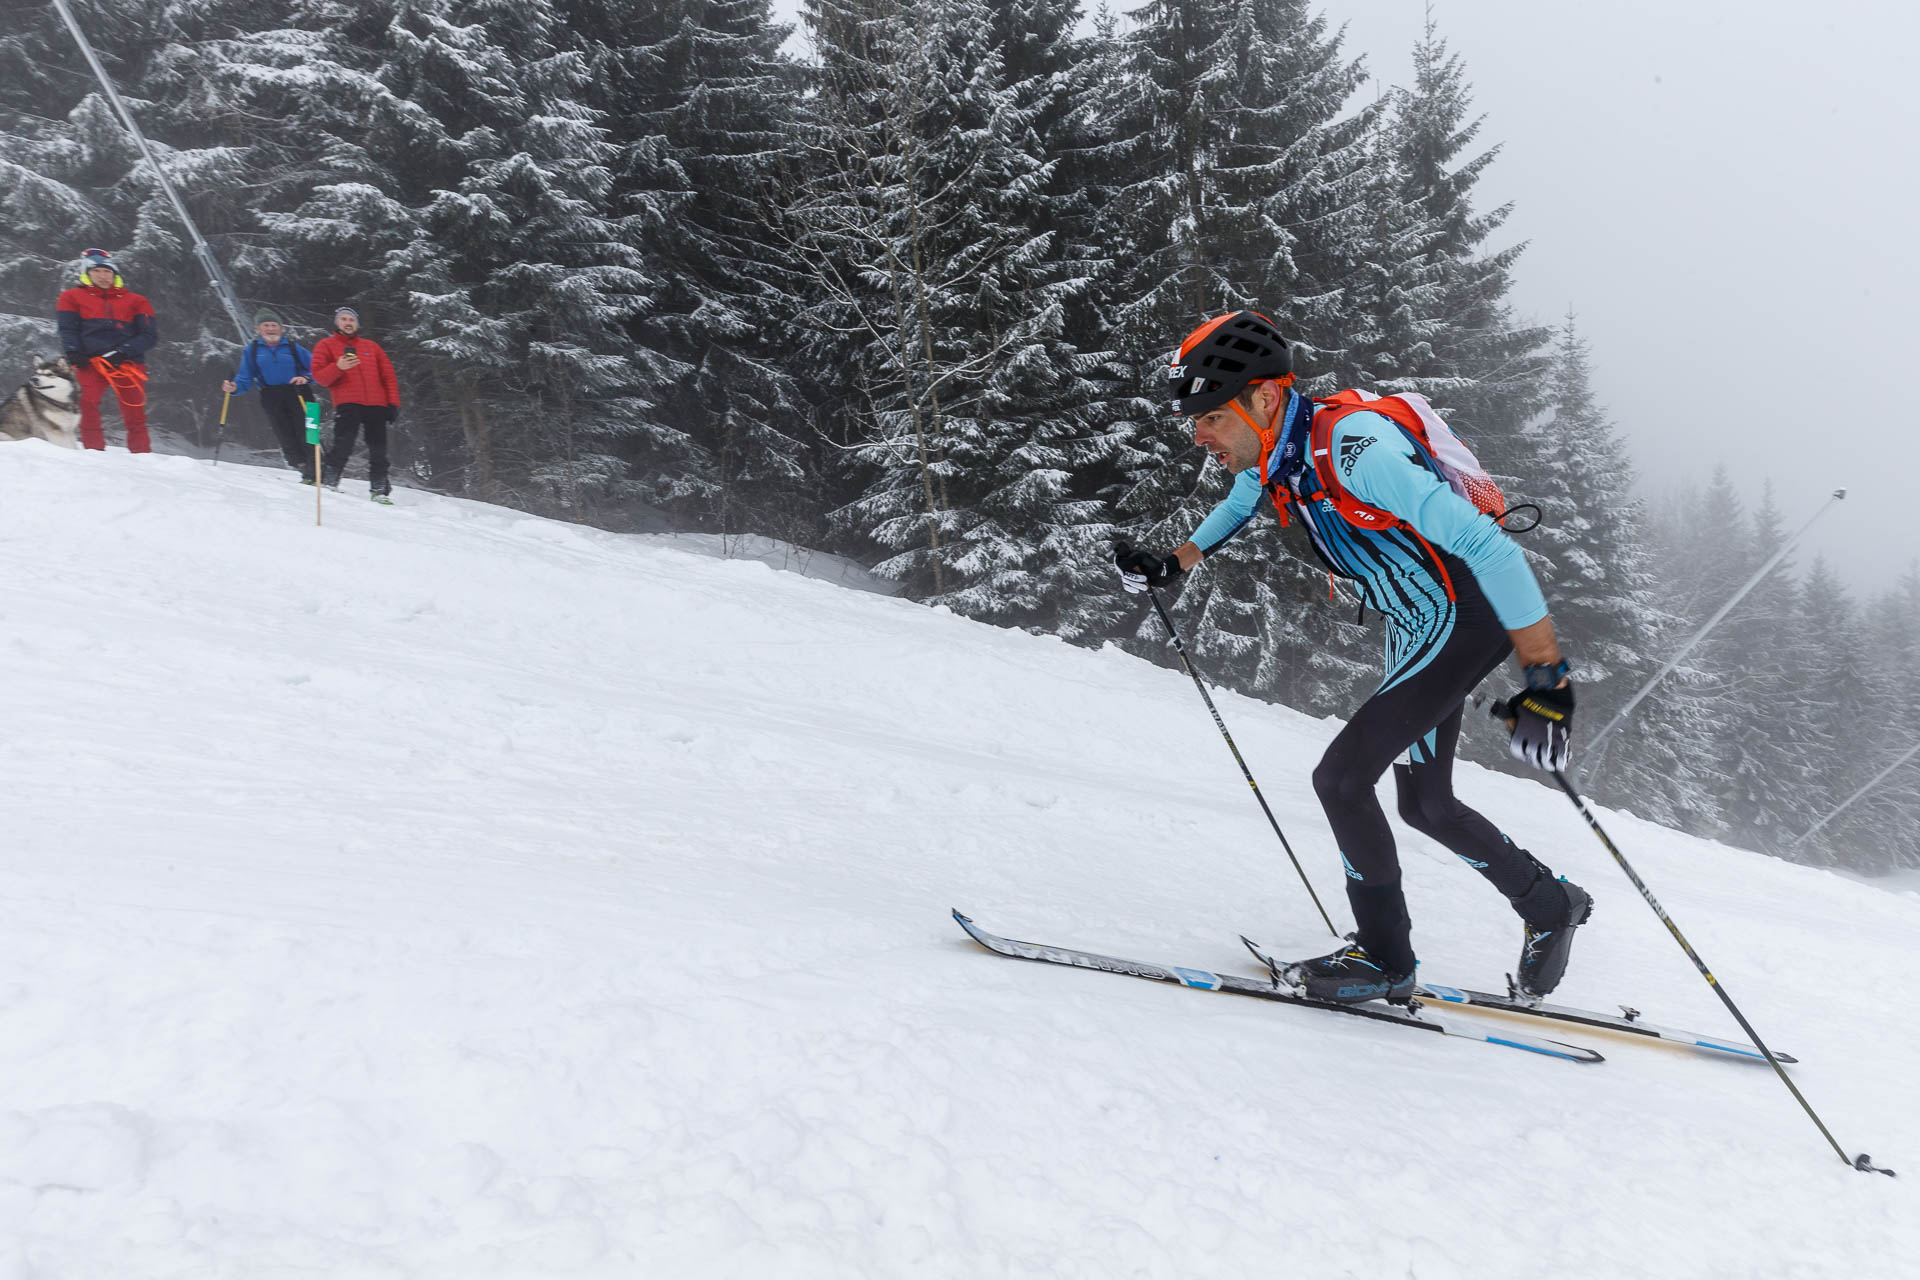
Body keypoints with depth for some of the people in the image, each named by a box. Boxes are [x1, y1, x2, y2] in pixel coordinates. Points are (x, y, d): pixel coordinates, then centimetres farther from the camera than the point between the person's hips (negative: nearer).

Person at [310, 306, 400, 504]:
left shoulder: (371, 346, 23)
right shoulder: (326, 345, 15)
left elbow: (388, 375, 19)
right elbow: (319, 376, 3)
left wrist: (393, 403, 7)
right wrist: (338, 367, -17)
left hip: (376, 405, 3)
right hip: (347, 404, -3)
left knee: (378, 450, 0)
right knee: (343, 445, -17)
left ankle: (380, 490, 8)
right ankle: (328, 482, -7)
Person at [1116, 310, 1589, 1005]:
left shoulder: (1354, 448, -32)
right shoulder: (1266, 458, -5)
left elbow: (1485, 546, -35)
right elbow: (1234, 510, 22)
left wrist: (1546, 679, -37)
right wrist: (1170, 566, 18)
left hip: (1467, 615, -9)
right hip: (1413, 628, 9)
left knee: (1341, 776, -12)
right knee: (1424, 803, 16)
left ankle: (1384, 958, 6)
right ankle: (1551, 905, 36)